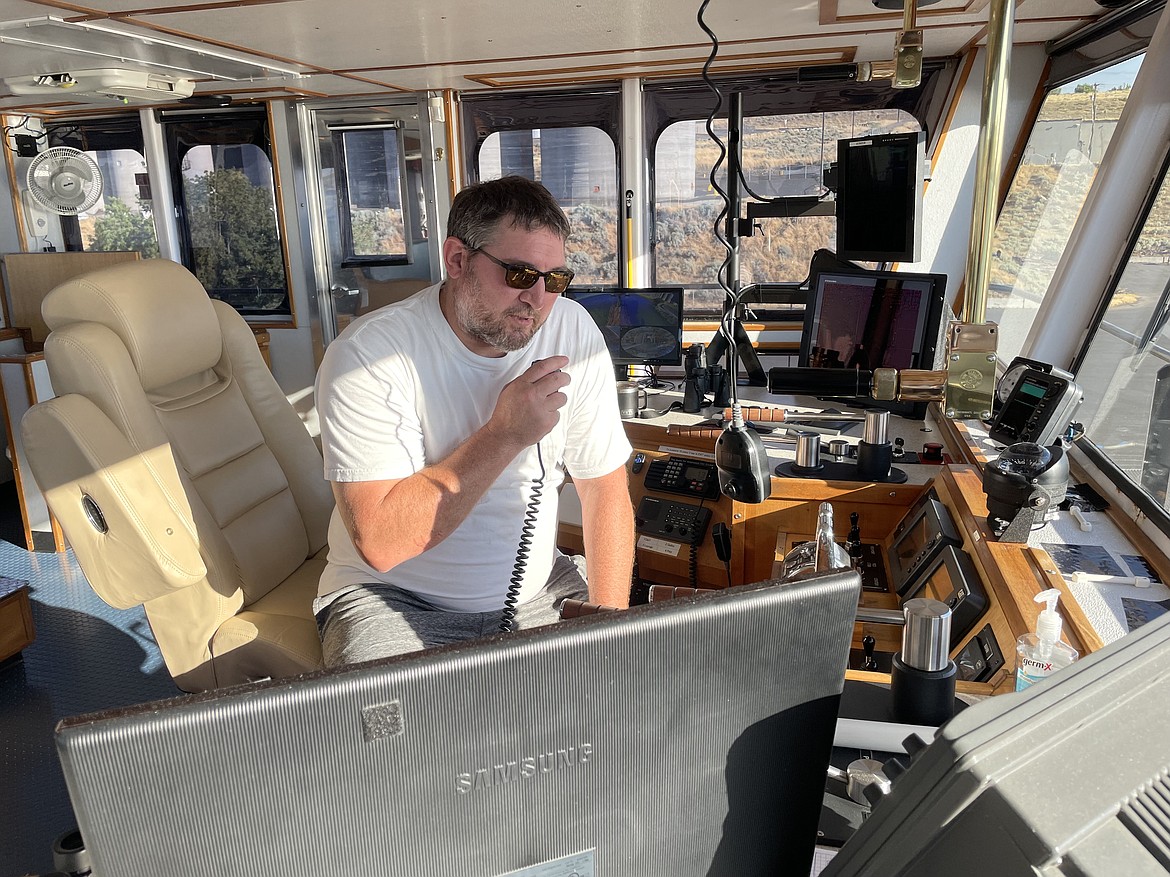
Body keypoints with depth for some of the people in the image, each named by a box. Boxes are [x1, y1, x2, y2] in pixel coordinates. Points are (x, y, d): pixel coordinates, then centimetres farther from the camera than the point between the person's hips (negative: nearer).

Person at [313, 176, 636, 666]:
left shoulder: (573, 332, -6)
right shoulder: (366, 356, -20)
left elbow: (606, 490, -1)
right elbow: (379, 541, -26)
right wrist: (505, 436, -30)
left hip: (537, 590, 4)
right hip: (395, 599, -3)